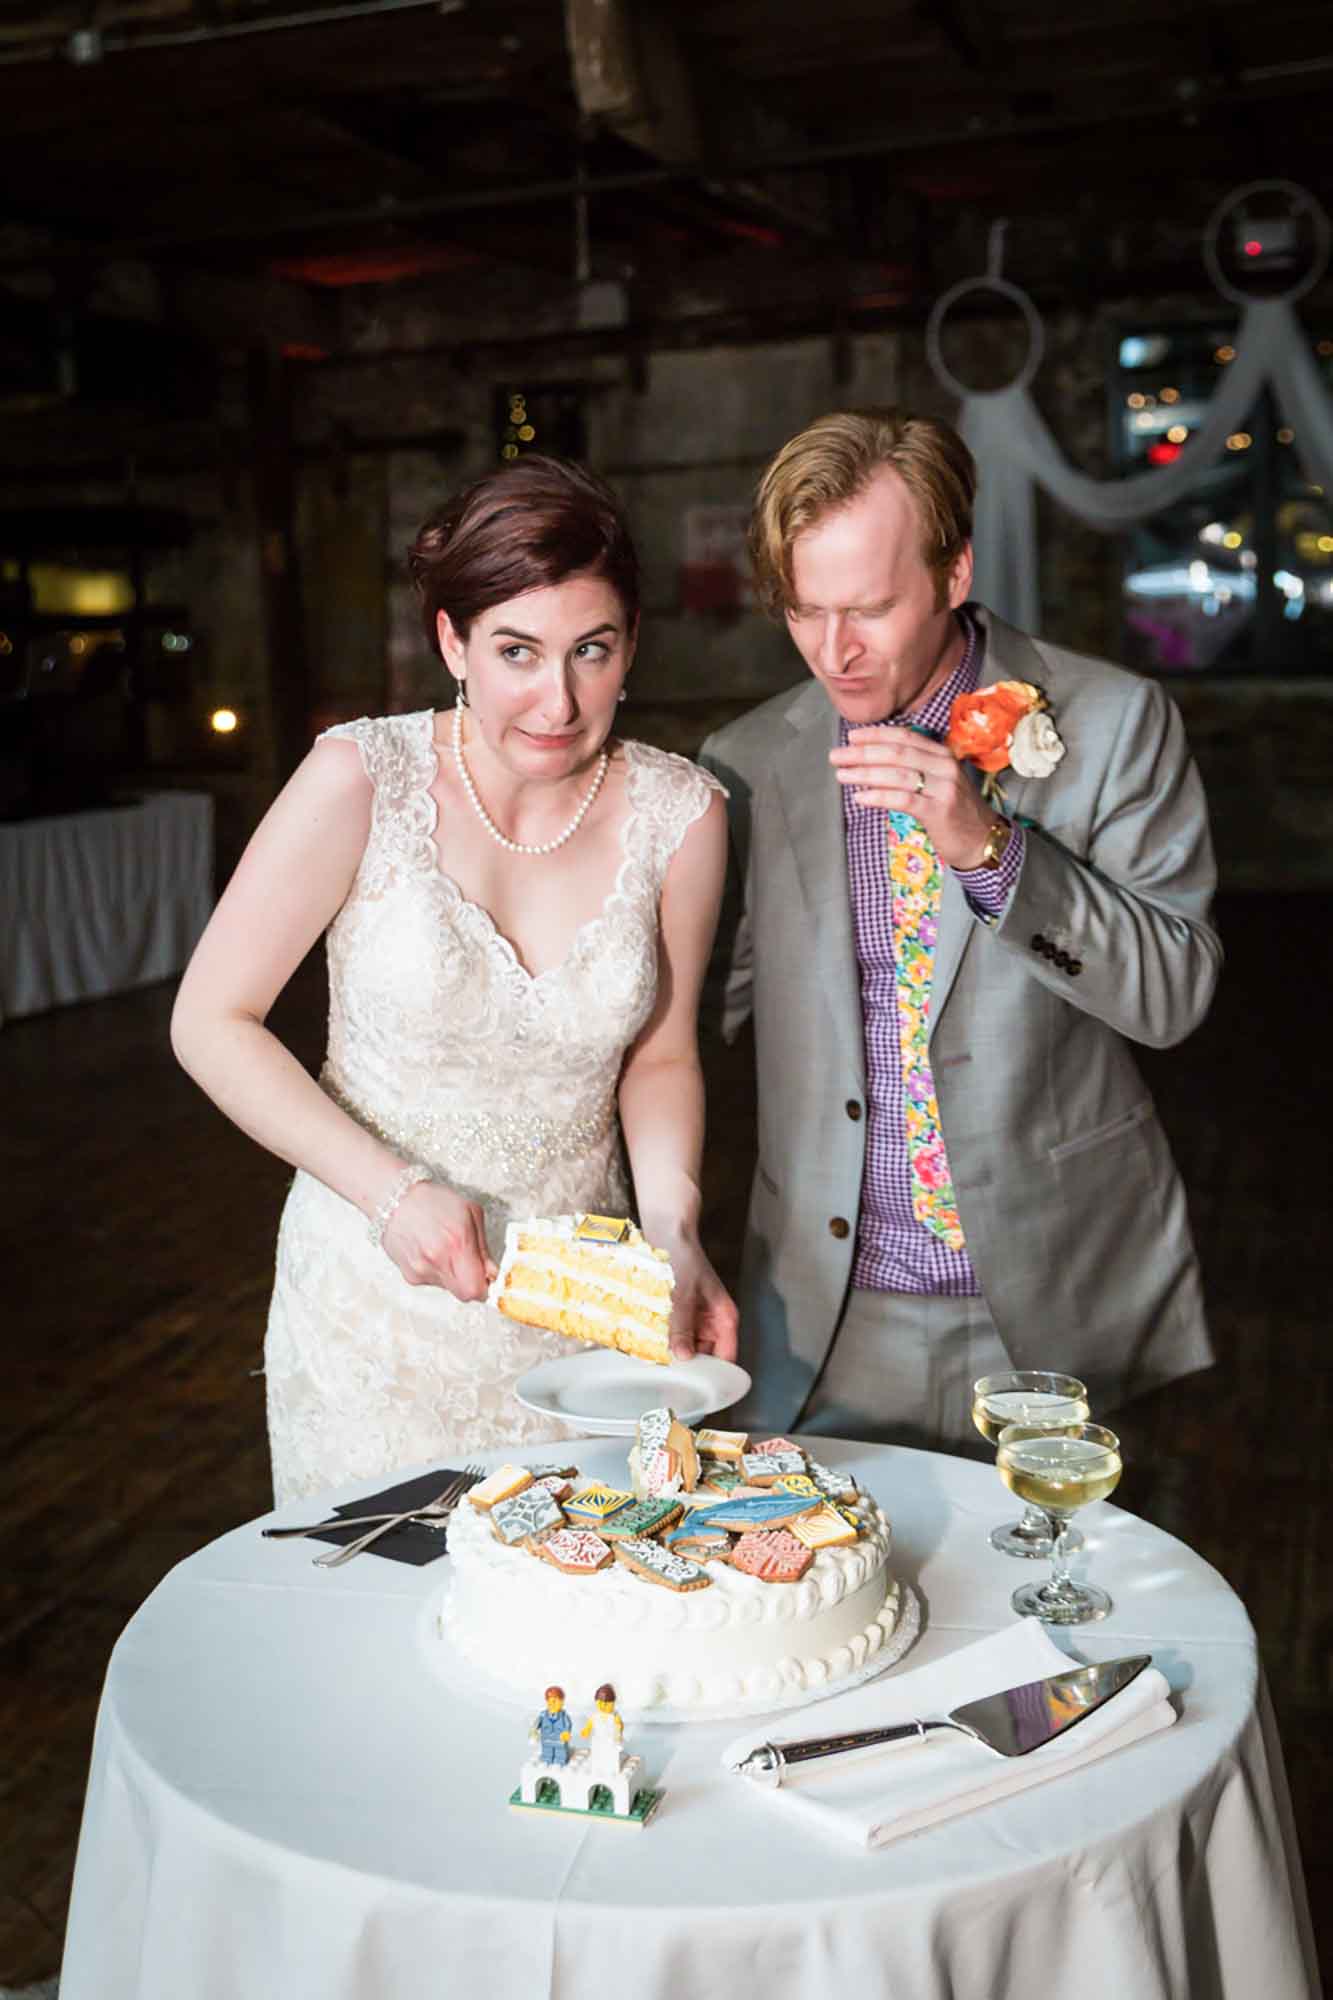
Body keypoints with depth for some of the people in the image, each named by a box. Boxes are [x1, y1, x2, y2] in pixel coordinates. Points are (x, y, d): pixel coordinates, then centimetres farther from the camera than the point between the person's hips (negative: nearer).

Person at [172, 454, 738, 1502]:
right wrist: (395, 1191, -18)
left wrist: (674, 1228, -11)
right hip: (379, 1301, -2)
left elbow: (661, 1053, 6)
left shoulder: (677, 812, -8)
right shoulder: (366, 778, -15)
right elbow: (212, 1022, -9)